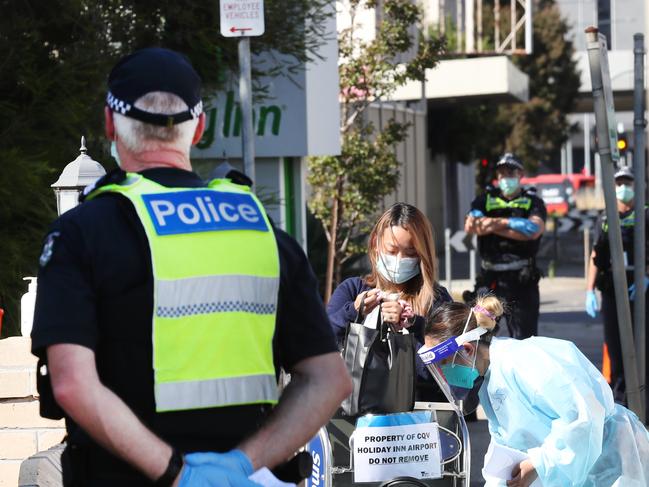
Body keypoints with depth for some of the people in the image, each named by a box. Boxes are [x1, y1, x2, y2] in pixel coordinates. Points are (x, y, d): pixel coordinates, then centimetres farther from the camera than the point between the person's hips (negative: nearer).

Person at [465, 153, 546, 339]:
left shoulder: (532, 202, 7)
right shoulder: (486, 200, 13)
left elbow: (534, 230, -13)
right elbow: (470, 226, -6)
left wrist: (499, 223, -11)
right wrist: (514, 225, -14)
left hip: (521, 279, -2)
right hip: (490, 278, 2)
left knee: (524, 337, 0)